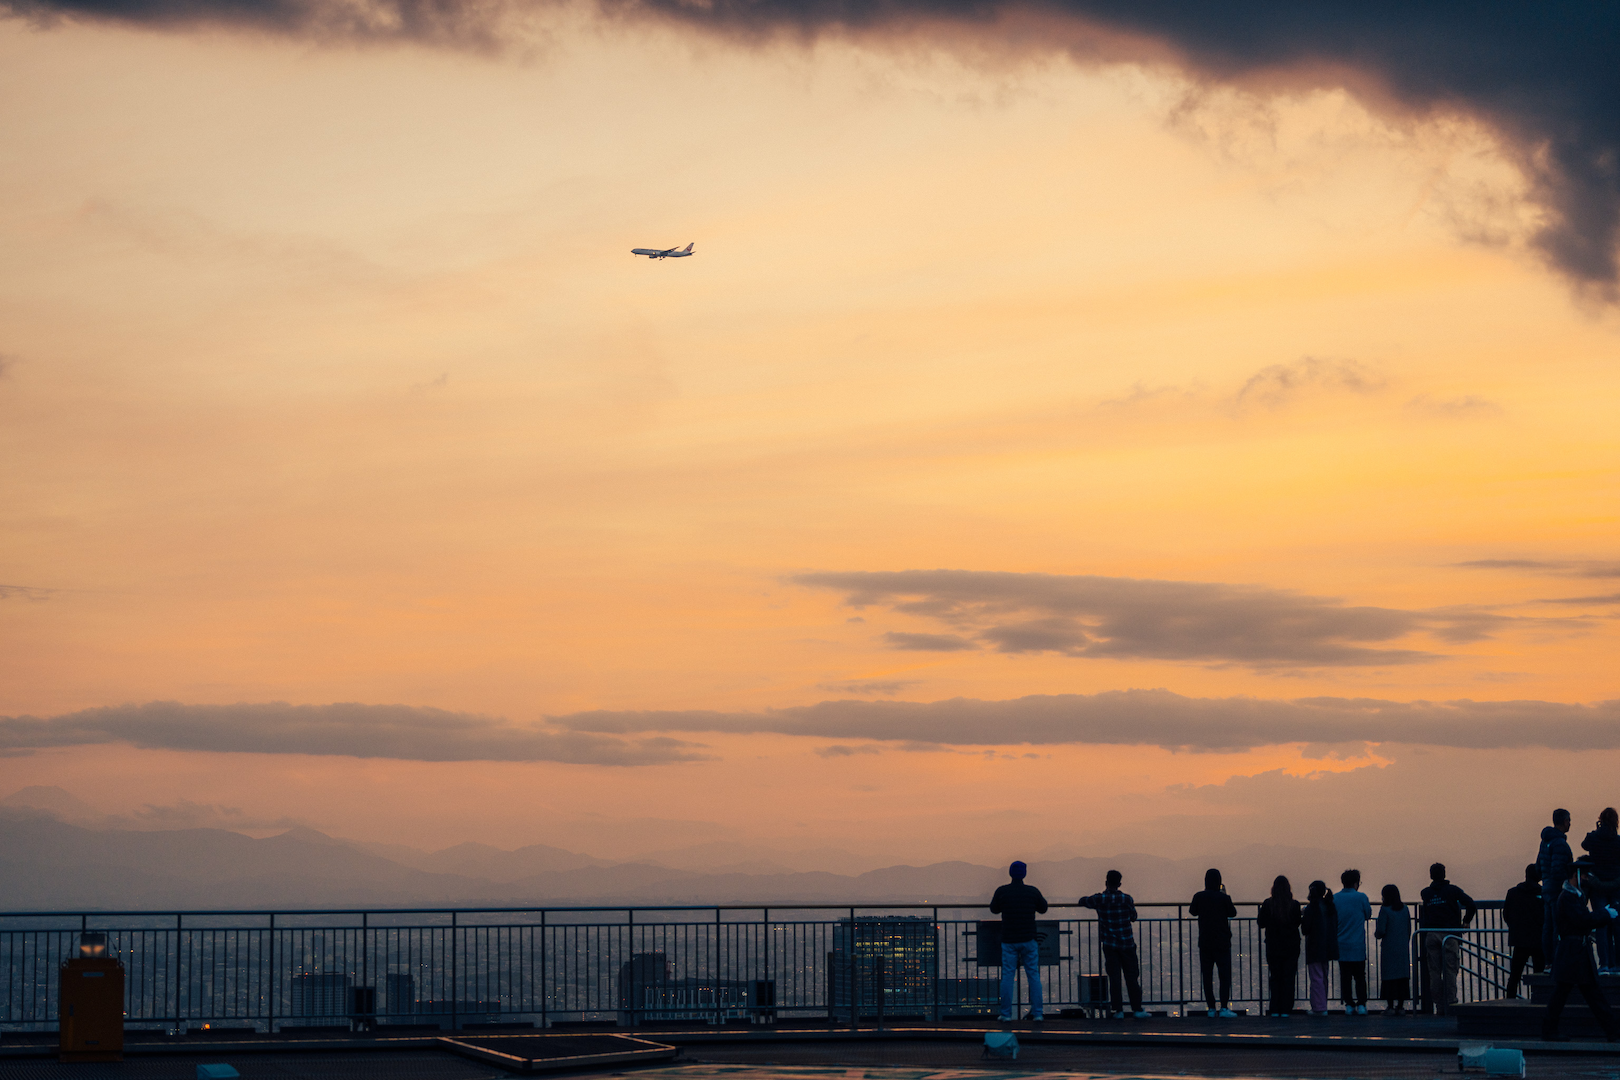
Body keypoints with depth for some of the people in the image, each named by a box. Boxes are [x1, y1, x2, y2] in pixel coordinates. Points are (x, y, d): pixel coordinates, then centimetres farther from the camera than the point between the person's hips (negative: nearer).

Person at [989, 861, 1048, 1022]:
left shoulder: (1002, 892, -6)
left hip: (1009, 942, 0)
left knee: (1007, 976, 5)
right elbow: (1043, 908, 12)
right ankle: (1037, 1013, 5)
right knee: (1033, 976, 7)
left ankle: (1006, 1014, 4)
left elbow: (994, 910, 9)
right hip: (1028, 940, 0)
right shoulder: (1033, 891, -4)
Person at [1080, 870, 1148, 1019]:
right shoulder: (1126, 899, -8)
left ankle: (1118, 1009, 2)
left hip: (1109, 945, 1)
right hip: (1127, 943, -1)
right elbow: (1133, 917, 6)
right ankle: (1137, 1009, 5)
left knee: (1114, 977, 4)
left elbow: (1082, 901, 13)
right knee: (1131, 977, 5)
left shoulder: (1099, 899, -6)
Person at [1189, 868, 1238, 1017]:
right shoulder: (1224, 898, -10)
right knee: (1225, 974, 2)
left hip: (1205, 942, 2)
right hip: (1222, 943, -2)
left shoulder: (1199, 897, -4)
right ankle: (1224, 1007, -8)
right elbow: (1233, 913, 6)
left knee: (1207, 975, 7)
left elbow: (1193, 912, 14)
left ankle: (1211, 1008, 5)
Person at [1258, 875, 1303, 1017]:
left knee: (1275, 978, 10)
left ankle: (1275, 1009, 7)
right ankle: (1285, 1009, 3)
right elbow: (1298, 922, 0)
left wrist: (1262, 908, 12)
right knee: (1288, 978, 6)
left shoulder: (1268, 904, -9)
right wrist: (1305, 916, 19)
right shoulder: (1294, 905, -9)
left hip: (1273, 947, 0)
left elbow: (1262, 924, -2)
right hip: (1291, 947, 0)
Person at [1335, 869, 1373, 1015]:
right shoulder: (1361, 897, -7)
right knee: (1360, 975, 6)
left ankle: (1348, 1004, 4)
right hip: (1358, 944, -2)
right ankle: (1361, 1004, 1)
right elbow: (1368, 915, 6)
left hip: (1341, 944, 2)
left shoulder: (1335, 898, 1)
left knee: (1345, 975, 6)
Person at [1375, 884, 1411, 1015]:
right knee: (1403, 976, 8)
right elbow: (1409, 930, 10)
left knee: (1389, 976, 0)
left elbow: (1381, 931, -14)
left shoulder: (1385, 910, -11)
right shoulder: (1404, 909, 5)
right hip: (1403, 948, 5)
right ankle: (1400, 1006, 8)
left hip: (1389, 949, -5)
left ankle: (1390, 1007, 0)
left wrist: (1376, 934, 8)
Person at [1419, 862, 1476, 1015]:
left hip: (1430, 935, 2)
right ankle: (1451, 1002, -13)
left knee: (1434, 972, 4)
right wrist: (1466, 922, 4)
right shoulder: (1452, 890, 0)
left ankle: (1439, 1007, 2)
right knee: (1450, 970, -1)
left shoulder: (1426, 893, 10)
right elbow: (1470, 904, -8)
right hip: (1449, 934, -2)